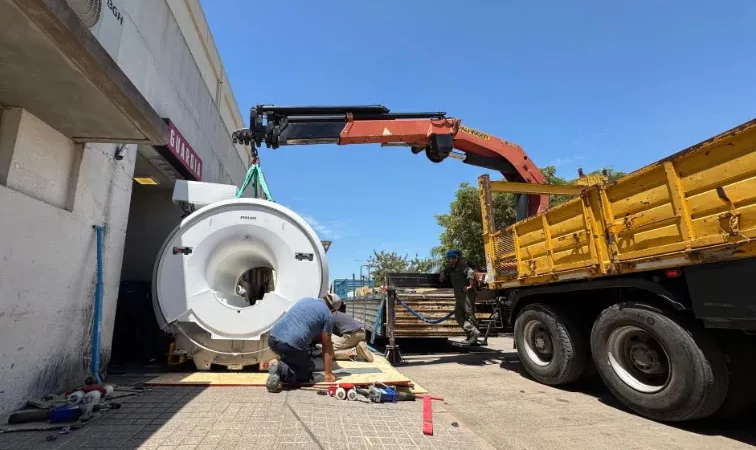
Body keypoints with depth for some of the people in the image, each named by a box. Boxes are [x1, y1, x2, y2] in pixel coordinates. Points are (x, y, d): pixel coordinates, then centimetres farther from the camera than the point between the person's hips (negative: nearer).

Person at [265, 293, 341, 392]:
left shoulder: (306, 299, 22)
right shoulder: (328, 315, 4)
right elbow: (326, 347, 6)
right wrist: (328, 374, 14)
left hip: (272, 339, 7)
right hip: (292, 345, -7)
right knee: (307, 373, 15)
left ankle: (281, 364, 5)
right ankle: (281, 369, -10)